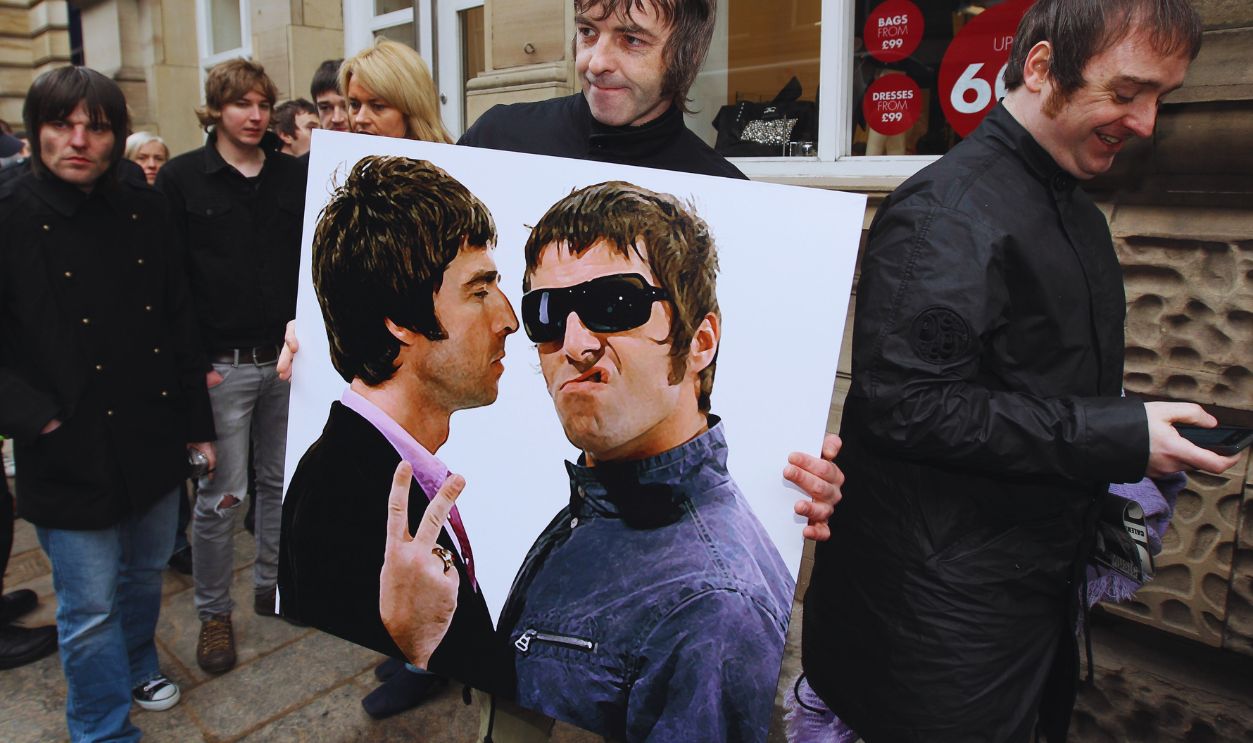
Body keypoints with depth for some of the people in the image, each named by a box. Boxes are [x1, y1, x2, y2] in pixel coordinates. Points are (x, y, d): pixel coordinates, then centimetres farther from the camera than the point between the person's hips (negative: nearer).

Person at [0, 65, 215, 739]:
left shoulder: (143, 210, 3)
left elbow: (180, 322, 7)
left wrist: (196, 420, 7)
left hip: (154, 440, 5)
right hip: (73, 454, -4)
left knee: (145, 573, 23)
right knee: (90, 607, 8)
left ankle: (137, 667, 48)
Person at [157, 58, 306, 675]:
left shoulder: (294, 176, 7)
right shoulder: (182, 179, -2)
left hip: (288, 358, 3)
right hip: (222, 365, -3)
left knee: (281, 479, 14)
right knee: (221, 494, 2)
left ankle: (272, 584, 32)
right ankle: (214, 613, 20)